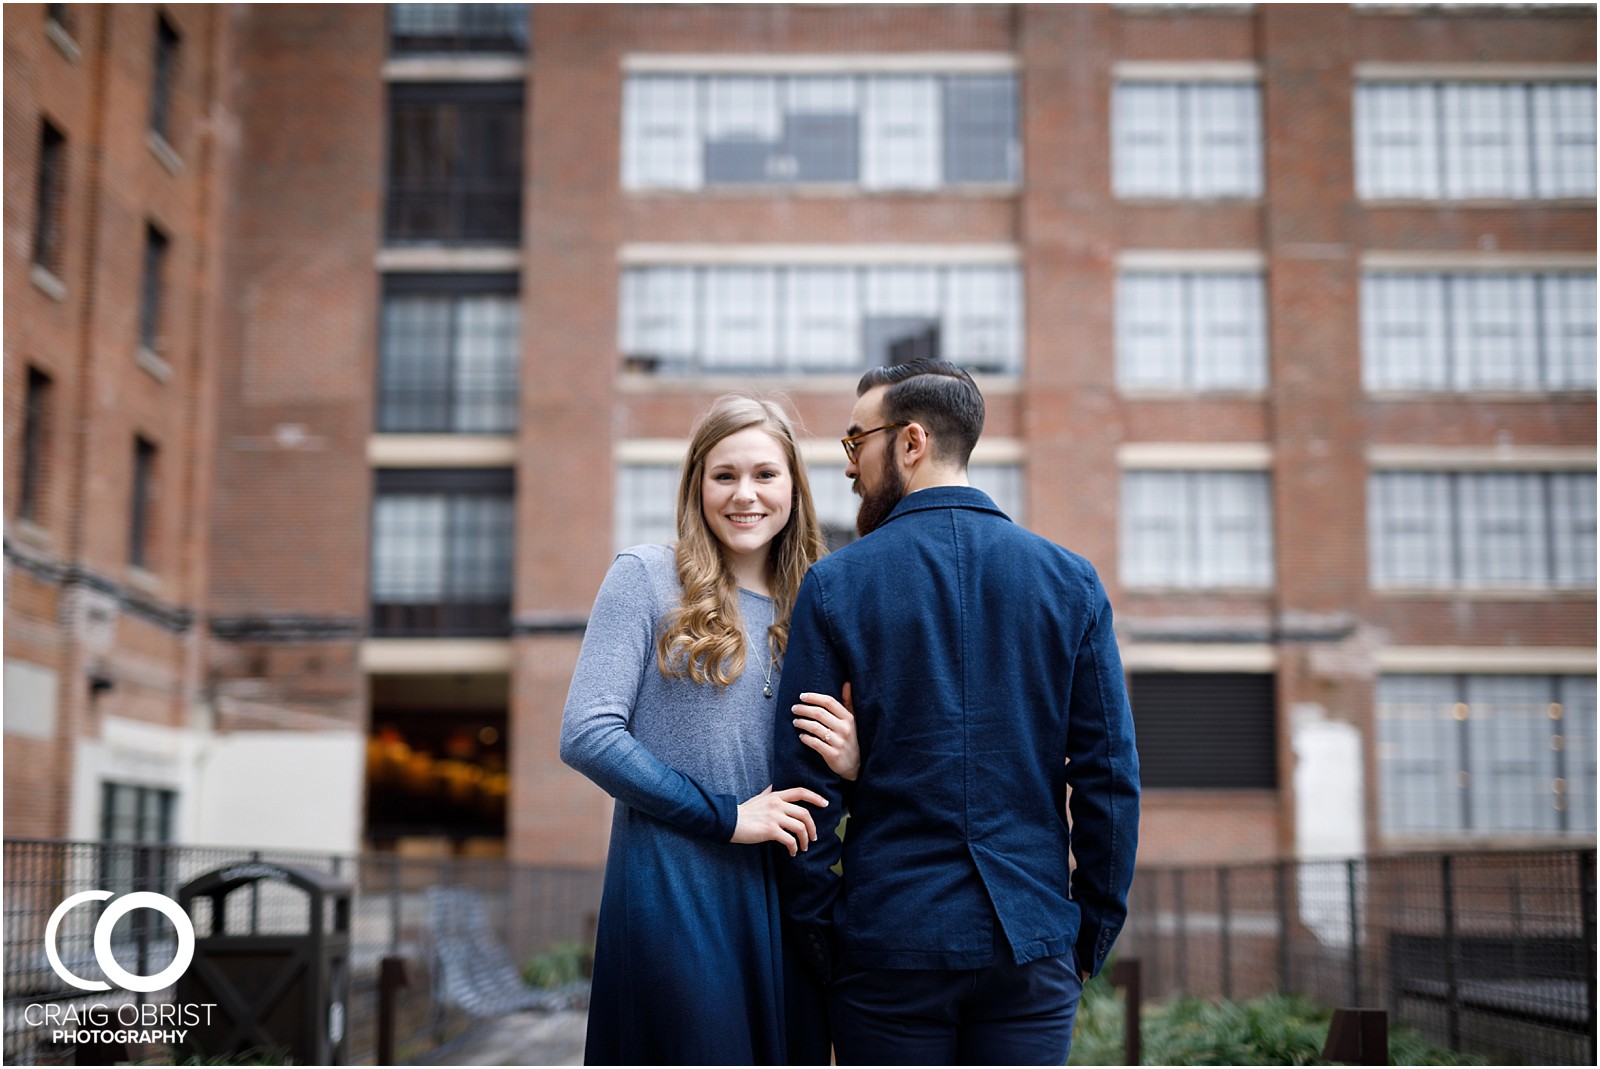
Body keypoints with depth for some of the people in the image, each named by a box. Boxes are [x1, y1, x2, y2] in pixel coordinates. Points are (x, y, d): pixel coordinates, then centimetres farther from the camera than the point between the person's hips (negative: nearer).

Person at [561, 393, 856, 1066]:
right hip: (673, 893, -5)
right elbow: (585, 733, -10)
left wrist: (846, 763, -6)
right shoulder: (647, 576, -1)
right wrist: (723, 816, -12)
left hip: (784, 904, 5)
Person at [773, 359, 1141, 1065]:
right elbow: (1111, 774, 2)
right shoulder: (1070, 580, 3)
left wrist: (817, 939, 5)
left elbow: (801, 780, -4)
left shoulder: (832, 585, -3)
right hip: (1031, 950, 2)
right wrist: (1092, 935, 10)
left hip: (886, 944, -2)